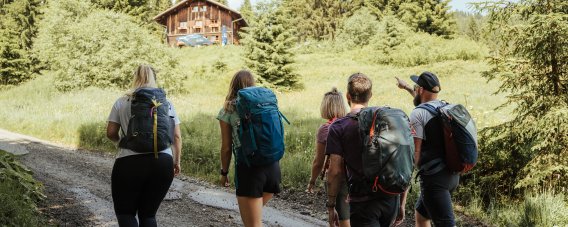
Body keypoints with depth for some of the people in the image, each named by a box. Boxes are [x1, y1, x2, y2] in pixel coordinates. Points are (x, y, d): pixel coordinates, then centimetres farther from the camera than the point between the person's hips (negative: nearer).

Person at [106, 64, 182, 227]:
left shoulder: (122, 102, 4)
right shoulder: (166, 103, 10)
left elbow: (111, 133, 3)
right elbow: (177, 136, 7)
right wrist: (176, 162, 16)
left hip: (130, 163, -2)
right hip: (163, 163, 3)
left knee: (125, 213, 11)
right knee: (148, 214, 15)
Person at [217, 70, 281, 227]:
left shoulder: (228, 110, 4)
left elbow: (226, 147, 2)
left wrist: (224, 172, 14)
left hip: (247, 166, -4)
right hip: (272, 165, 4)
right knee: (255, 213, 26)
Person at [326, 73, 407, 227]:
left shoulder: (338, 127, -6)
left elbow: (335, 171, -11)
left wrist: (331, 205, 0)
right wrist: (402, 203, 13)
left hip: (363, 202, -5)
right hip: (391, 199, 5)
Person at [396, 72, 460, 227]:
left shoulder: (418, 113, -12)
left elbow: (416, 151, -14)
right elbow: (425, 99, 34)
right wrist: (406, 88, 46)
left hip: (434, 178, -9)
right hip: (452, 174, 9)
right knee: (420, 214, 25)